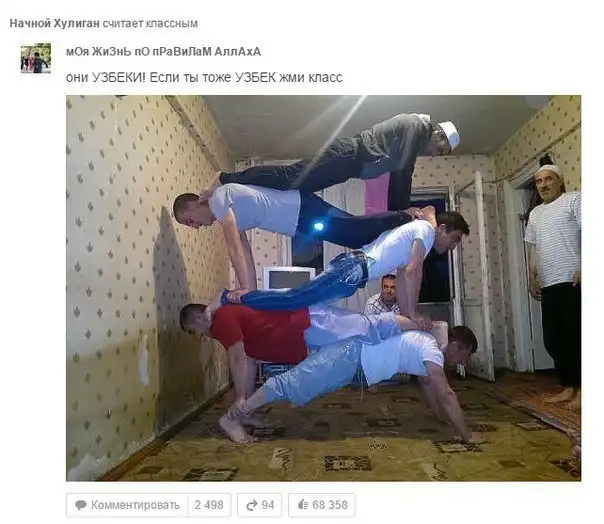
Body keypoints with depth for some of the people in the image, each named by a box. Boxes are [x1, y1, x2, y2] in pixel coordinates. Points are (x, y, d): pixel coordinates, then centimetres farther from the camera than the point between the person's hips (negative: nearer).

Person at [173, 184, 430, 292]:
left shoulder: (218, 199, -13)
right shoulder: (227, 211, 16)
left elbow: (234, 248, -24)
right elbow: (245, 252, 17)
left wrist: (246, 290, -26)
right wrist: (253, 291, 14)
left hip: (303, 210, -9)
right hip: (301, 219, 9)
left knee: (359, 231, -7)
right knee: (358, 235, 13)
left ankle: (407, 217, 7)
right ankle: (405, 216, 21)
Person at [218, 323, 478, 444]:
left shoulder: (428, 346, 19)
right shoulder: (433, 352, -11)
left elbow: (427, 386, 30)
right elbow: (446, 395, -17)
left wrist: (445, 418, 34)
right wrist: (467, 436, -11)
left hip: (354, 354, 9)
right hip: (351, 354, -9)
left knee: (298, 384, 12)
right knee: (294, 384, -9)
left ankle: (243, 409, 19)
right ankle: (233, 416, -5)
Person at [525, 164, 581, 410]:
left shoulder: (574, 200, 1)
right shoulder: (535, 214, 22)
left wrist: (583, 268, -18)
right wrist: (532, 278, 16)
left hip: (573, 281, -7)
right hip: (548, 285, 7)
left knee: (576, 336, -5)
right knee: (553, 339, 7)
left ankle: (581, 388, 6)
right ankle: (568, 387, 17)